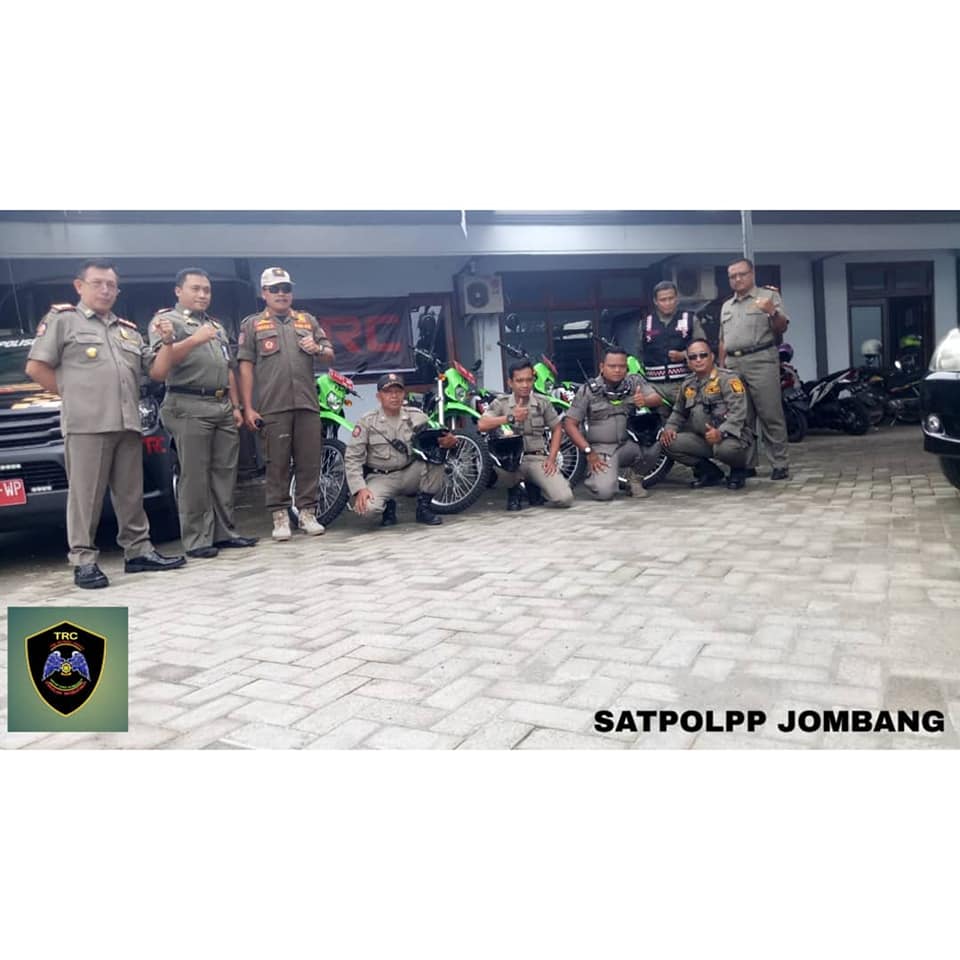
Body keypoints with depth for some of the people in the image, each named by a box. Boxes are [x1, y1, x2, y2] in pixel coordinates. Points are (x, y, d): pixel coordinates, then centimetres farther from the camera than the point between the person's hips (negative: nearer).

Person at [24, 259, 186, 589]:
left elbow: (158, 370, 18)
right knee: (85, 495, -4)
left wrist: (167, 342, 3)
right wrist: (73, 394, 2)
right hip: (86, 424, -5)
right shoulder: (63, 319, 7)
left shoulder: (128, 330, 23)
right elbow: (36, 368, 2)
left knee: (131, 493, 10)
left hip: (127, 423, 5)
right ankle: (83, 561, 1)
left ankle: (138, 551, 18)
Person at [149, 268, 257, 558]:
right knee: (195, 476, -7)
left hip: (223, 407, 7)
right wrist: (193, 341, -28)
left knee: (225, 472, 6)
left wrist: (236, 406, 16)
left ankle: (225, 532, 13)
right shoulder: (167, 320, 2)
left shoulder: (216, 325, 25)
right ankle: (196, 540, -4)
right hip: (190, 407, -7)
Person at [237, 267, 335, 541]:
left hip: (307, 404, 3)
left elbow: (330, 355, 19)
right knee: (277, 464, 0)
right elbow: (245, 367, 4)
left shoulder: (308, 320, 19)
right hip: (272, 406, -2)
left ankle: (307, 513, 12)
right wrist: (247, 408, -4)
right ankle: (280, 517, 7)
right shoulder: (252, 324, 10)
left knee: (310, 462, 3)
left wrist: (318, 349, -6)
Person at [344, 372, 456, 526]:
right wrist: (360, 488, -22)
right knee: (367, 507, -32)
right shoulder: (367, 422, -5)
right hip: (381, 478, -2)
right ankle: (388, 506, 8)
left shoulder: (417, 416, 1)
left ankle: (424, 507, -7)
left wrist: (449, 441, -31)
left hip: (410, 474, 2)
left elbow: (438, 440, -4)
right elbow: (352, 458, -7)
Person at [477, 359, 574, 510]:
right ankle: (513, 489, -3)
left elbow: (557, 429, 13)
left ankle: (533, 485, 16)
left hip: (537, 459, 1)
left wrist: (551, 458, 1)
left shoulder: (543, 402, 5)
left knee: (564, 498, -19)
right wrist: (510, 417, -18)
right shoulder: (501, 403, 0)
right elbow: (481, 425, -15)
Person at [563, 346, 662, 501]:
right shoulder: (588, 390, -4)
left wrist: (645, 401, -31)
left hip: (629, 445, 3)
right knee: (605, 492, -25)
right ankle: (593, 475, 13)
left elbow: (657, 399, -7)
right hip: (601, 448, -3)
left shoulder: (635, 381, 3)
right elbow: (570, 424, -4)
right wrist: (589, 452, -13)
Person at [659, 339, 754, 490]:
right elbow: (679, 412, 23)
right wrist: (670, 427, 1)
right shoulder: (688, 384, 13)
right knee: (670, 442, -16)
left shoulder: (727, 379, -8)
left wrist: (721, 432, -35)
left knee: (726, 449, -40)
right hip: (705, 438, 6)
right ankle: (710, 472, 5)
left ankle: (738, 469, 1)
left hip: (732, 436, -6)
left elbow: (738, 411, -19)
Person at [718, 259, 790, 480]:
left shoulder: (768, 296, 6)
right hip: (733, 365, 5)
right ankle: (747, 464, 11)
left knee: (770, 416, -7)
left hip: (761, 362, -5)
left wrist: (772, 312, -21)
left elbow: (782, 328, -2)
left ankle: (780, 465, -4)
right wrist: (721, 367, 15)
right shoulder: (726, 306, 22)